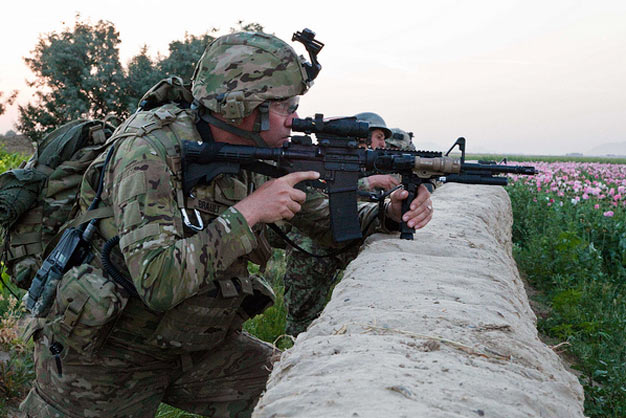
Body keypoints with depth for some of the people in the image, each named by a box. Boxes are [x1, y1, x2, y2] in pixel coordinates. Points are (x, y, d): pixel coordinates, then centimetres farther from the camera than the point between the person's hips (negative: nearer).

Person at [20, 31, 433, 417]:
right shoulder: (151, 149, -25)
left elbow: (326, 220, 7)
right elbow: (158, 283, -33)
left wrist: (389, 215, -11)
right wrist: (248, 211, -30)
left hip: (198, 347, 5)